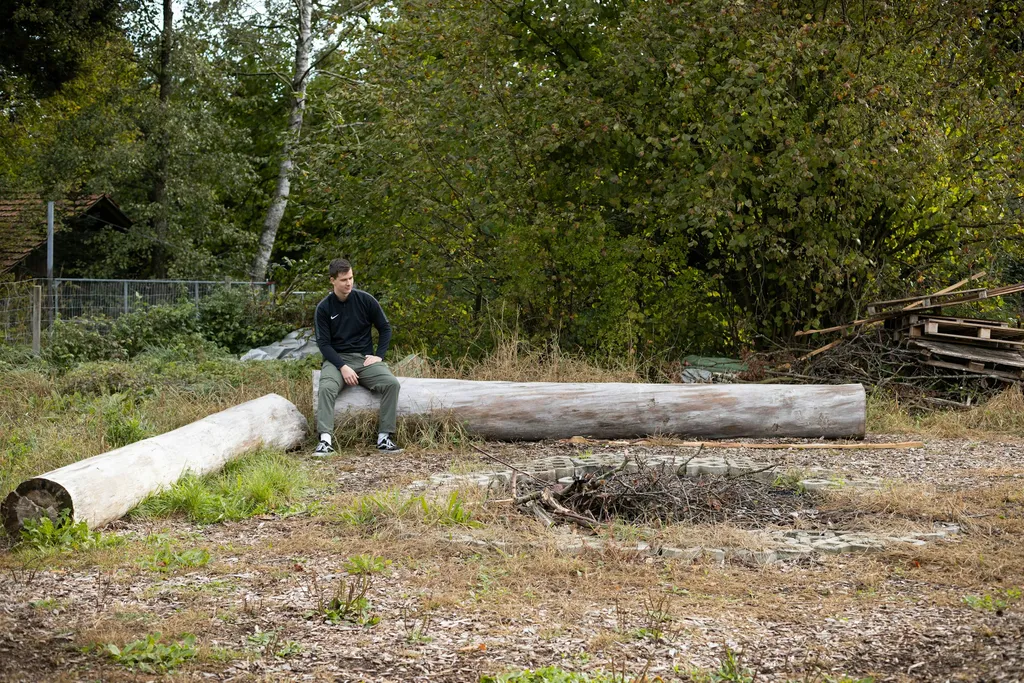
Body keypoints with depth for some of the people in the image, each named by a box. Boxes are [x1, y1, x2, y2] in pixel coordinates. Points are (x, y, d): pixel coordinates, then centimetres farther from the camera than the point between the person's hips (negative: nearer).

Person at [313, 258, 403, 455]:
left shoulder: (365, 300, 1)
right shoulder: (324, 308, -1)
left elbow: (385, 328, 11)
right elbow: (323, 343, -4)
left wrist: (379, 356, -3)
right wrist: (343, 367, -17)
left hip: (365, 358, 1)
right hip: (337, 359, -1)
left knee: (392, 383, -26)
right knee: (326, 388, -34)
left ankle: (384, 438, -22)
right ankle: (325, 440, -38)